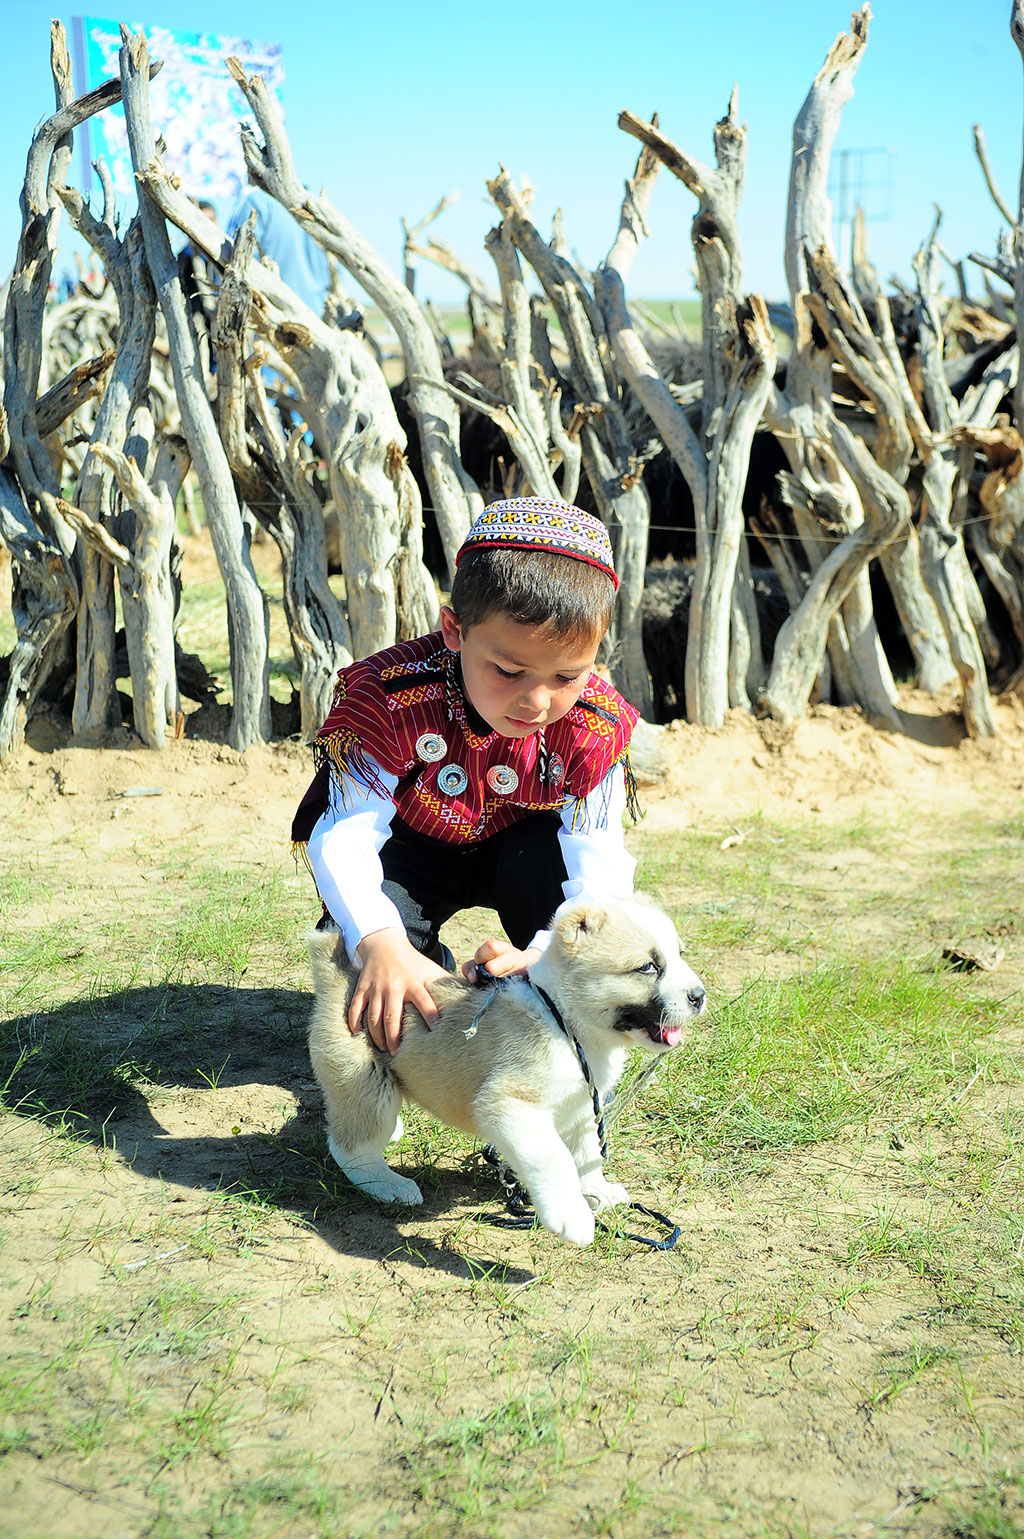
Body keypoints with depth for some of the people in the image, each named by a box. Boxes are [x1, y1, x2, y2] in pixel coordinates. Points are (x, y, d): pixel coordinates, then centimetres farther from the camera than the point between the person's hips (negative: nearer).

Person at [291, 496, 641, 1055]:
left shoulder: (596, 728, -28)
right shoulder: (392, 699, -35)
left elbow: (599, 867, -30)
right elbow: (344, 838, -36)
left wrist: (544, 956, -51)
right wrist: (381, 942, -56)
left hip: (516, 849, 1)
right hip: (408, 852, -1)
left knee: (552, 854, -33)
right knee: (359, 960, -27)